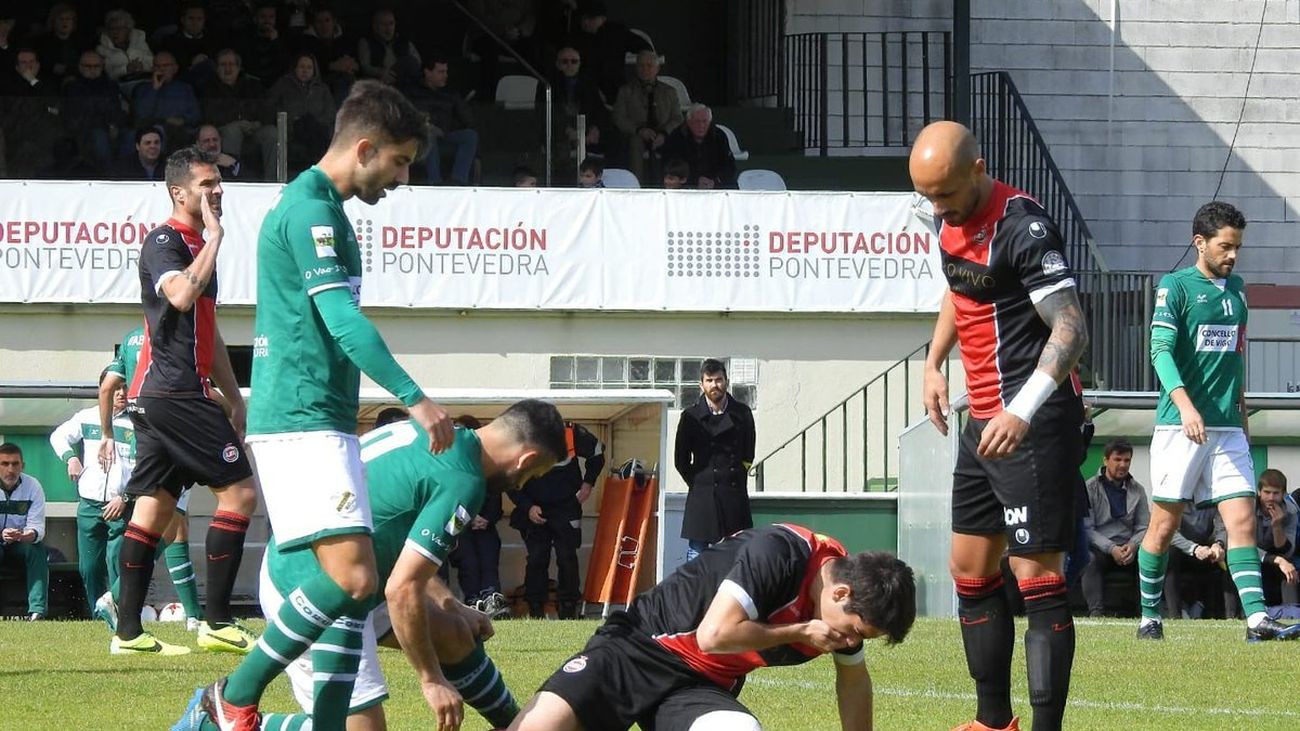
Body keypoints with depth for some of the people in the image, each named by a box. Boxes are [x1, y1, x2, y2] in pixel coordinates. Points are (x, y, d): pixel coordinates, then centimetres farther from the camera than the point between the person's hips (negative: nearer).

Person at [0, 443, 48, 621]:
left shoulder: (33, 486, -11)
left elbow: (37, 525, -17)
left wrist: (32, 534, -42)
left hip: (23, 541, 1)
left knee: (38, 549, -30)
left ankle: (37, 610, -37)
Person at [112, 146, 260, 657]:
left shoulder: (197, 245, 22)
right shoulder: (164, 242, -9)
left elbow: (208, 333, 28)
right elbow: (181, 294, -30)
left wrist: (234, 399, 27)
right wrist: (214, 237, -20)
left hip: (156, 399, 10)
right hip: (172, 394, -10)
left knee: (154, 508, 6)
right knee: (240, 491, -11)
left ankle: (129, 632, 5)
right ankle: (217, 623, -12)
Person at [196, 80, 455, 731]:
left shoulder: (309, 205, 21)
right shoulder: (311, 210, -12)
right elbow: (342, 319, -20)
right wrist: (413, 396, -23)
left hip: (313, 422, 11)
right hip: (304, 423, -11)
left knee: (352, 584, 6)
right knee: (352, 576, -18)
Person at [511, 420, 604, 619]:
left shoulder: (571, 433, -10)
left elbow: (597, 453, 11)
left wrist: (588, 482, 3)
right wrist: (527, 508, -11)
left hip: (566, 508, 0)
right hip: (535, 511, 1)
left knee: (567, 558, -6)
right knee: (536, 559, -6)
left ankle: (567, 608, 2)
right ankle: (535, 609, 0)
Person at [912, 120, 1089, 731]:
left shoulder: (1022, 228, -20)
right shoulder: (949, 222, 9)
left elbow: (1070, 329, -25)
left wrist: (1022, 414, -33)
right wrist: (934, 365, 20)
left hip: (1033, 426, -10)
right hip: (984, 421, 10)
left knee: (1037, 578, -11)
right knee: (971, 572, 14)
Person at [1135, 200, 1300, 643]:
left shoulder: (1236, 289, 15)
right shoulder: (1175, 287, -5)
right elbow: (1160, 350, -16)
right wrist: (1184, 404, -29)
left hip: (1227, 428, 5)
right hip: (1179, 426, -5)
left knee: (1242, 519, -6)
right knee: (1164, 525, 2)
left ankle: (1257, 619, -14)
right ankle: (1149, 618, 14)